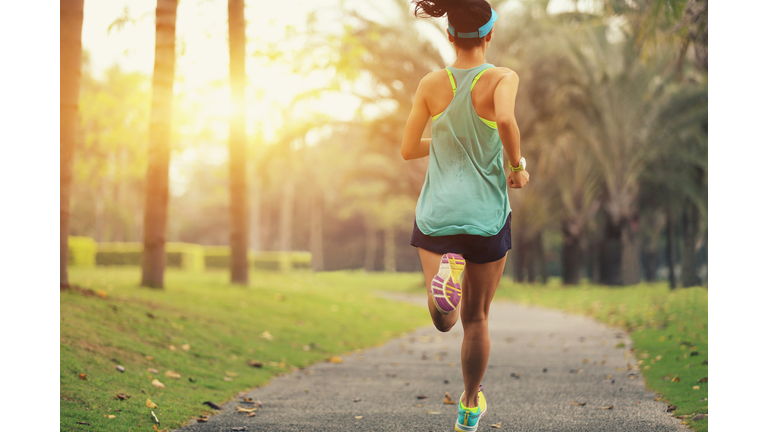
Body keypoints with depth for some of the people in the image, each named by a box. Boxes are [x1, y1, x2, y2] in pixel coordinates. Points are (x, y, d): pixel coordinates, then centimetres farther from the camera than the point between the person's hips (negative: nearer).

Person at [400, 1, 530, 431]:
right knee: (476, 318, 17)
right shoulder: (502, 78, -8)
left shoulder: (431, 84, 1)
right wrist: (519, 166, -13)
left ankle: (447, 271, -33)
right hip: (486, 216, -1)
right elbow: (506, 120, -30)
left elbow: (408, 149, 6)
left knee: (444, 320, -1)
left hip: (436, 216, 1)